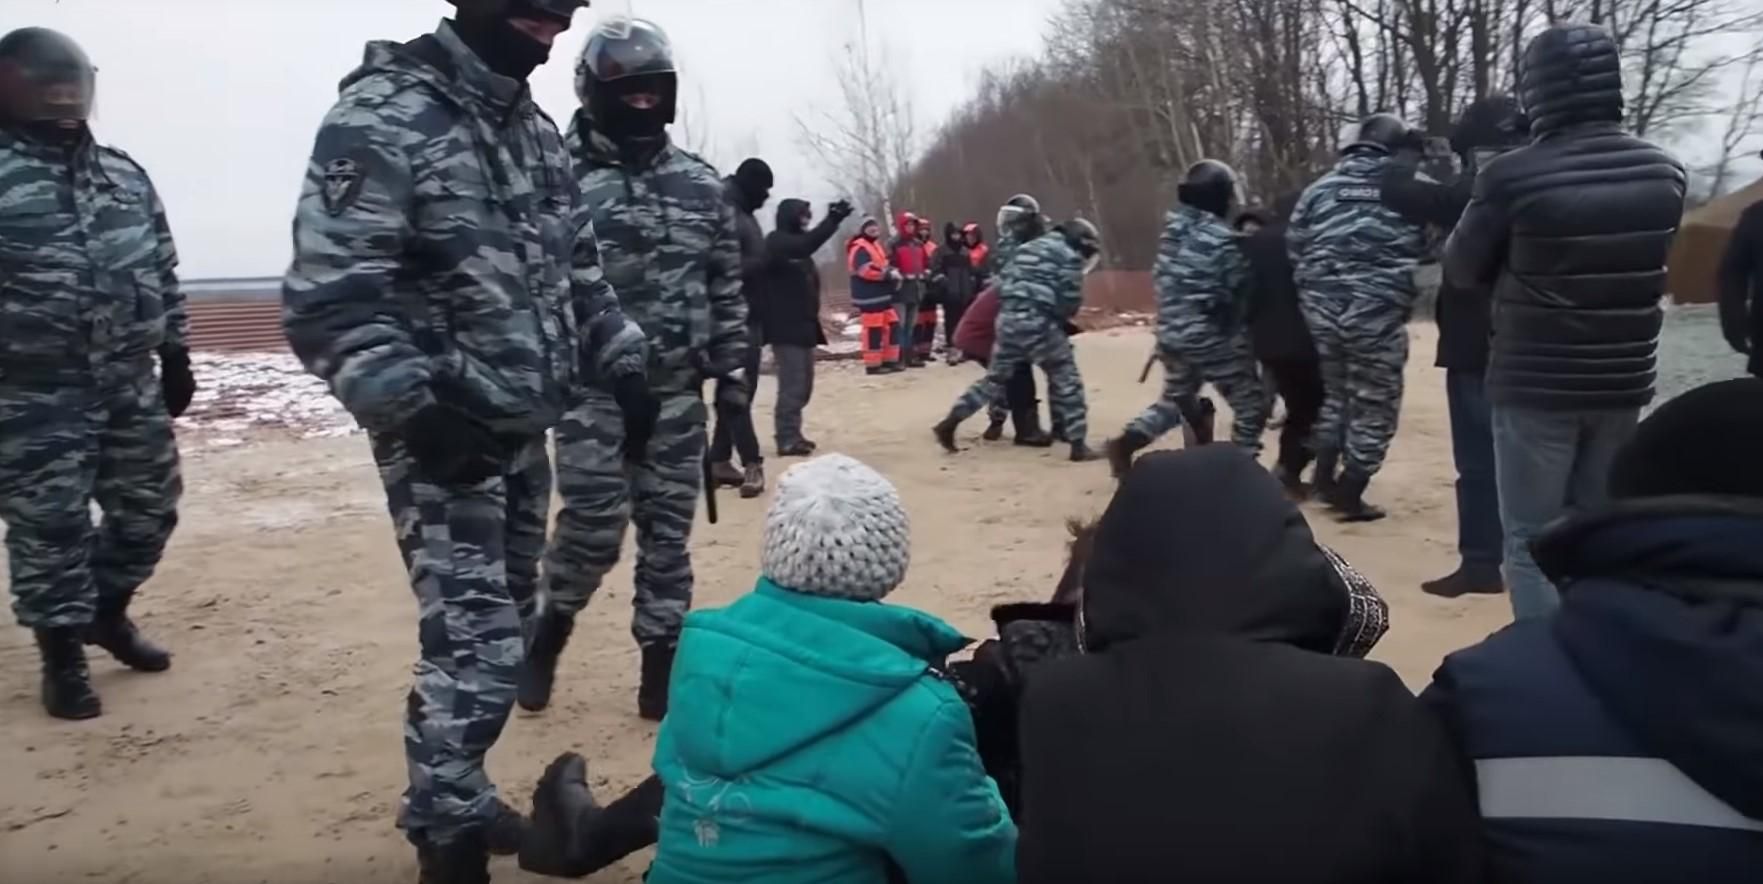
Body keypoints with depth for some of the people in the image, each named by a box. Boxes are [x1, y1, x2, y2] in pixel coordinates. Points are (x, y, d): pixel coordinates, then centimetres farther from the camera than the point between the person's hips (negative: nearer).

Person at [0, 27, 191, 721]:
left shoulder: (125, 174, 11)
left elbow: (163, 272, 16)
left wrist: (176, 356, 15)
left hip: (131, 384, 6)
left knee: (150, 504, 13)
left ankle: (107, 612, 37)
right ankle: (62, 656, 19)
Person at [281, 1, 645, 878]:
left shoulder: (535, 127, 13)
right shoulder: (383, 120, -13)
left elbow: (575, 267, 22)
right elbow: (328, 296, -21)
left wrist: (626, 363, 15)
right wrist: (411, 408, -27)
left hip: (523, 430, 8)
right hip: (445, 434, -8)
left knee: (502, 627, 15)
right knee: (475, 647, -7)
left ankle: (458, 803, 32)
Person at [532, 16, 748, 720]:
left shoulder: (700, 184, 8)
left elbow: (728, 291, 11)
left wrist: (732, 380, 8)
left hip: (676, 390, 4)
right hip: (592, 386, -3)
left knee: (668, 530, 7)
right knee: (593, 524, -6)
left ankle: (661, 657, 20)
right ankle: (553, 624, 22)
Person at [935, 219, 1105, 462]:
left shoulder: (1029, 248, 26)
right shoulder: (1069, 256, 3)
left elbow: (1005, 282, 20)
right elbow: (1071, 298, -4)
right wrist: (1059, 319, 15)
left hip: (1008, 317, 7)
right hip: (1038, 320, -7)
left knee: (995, 378, 18)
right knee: (1067, 380, 3)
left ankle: (948, 424, 16)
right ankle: (1078, 445, 1)